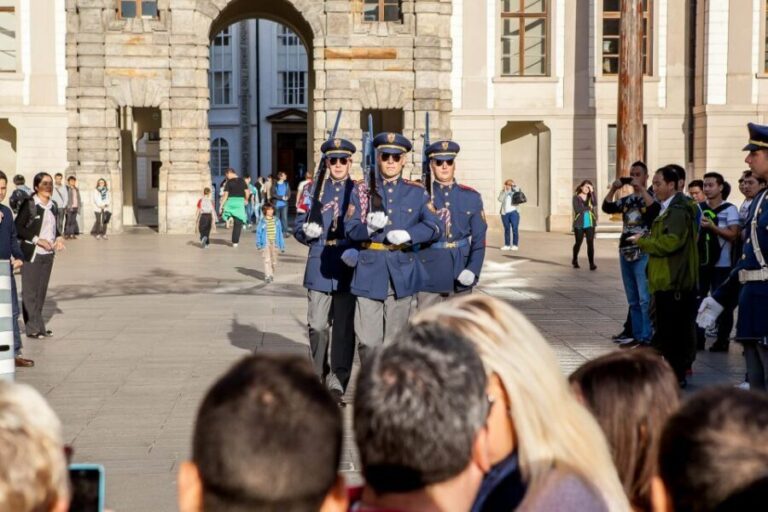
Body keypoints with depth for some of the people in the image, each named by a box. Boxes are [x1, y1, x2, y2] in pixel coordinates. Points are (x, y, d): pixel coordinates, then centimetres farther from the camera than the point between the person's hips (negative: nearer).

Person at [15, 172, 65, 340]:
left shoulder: (52, 206, 9)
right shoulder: (29, 204, -9)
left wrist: (58, 238, 1)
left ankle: (37, 326, 20)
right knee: (30, 291, -1)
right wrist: (37, 239, -17)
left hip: (48, 254, 6)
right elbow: (18, 228, -10)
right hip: (31, 253, -6)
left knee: (42, 290, 12)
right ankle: (33, 328, 5)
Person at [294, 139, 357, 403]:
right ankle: (320, 377, 21)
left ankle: (337, 384, 11)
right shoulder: (313, 190, 9)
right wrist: (307, 231, -14)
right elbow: (299, 227, 8)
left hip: (349, 267, -1)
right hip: (319, 268, 1)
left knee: (344, 328, 3)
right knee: (317, 326, 2)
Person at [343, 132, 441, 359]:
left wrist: (408, 234, -14)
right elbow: (349, 229, 1)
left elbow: (434, 228, 3)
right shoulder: (362, 191, 6)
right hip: (369, 272, -1)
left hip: (401, 273, 1)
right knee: (368, 340, -4)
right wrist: (369, 227, -20)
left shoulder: (417, 193, 7)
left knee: (394, 340, 7)